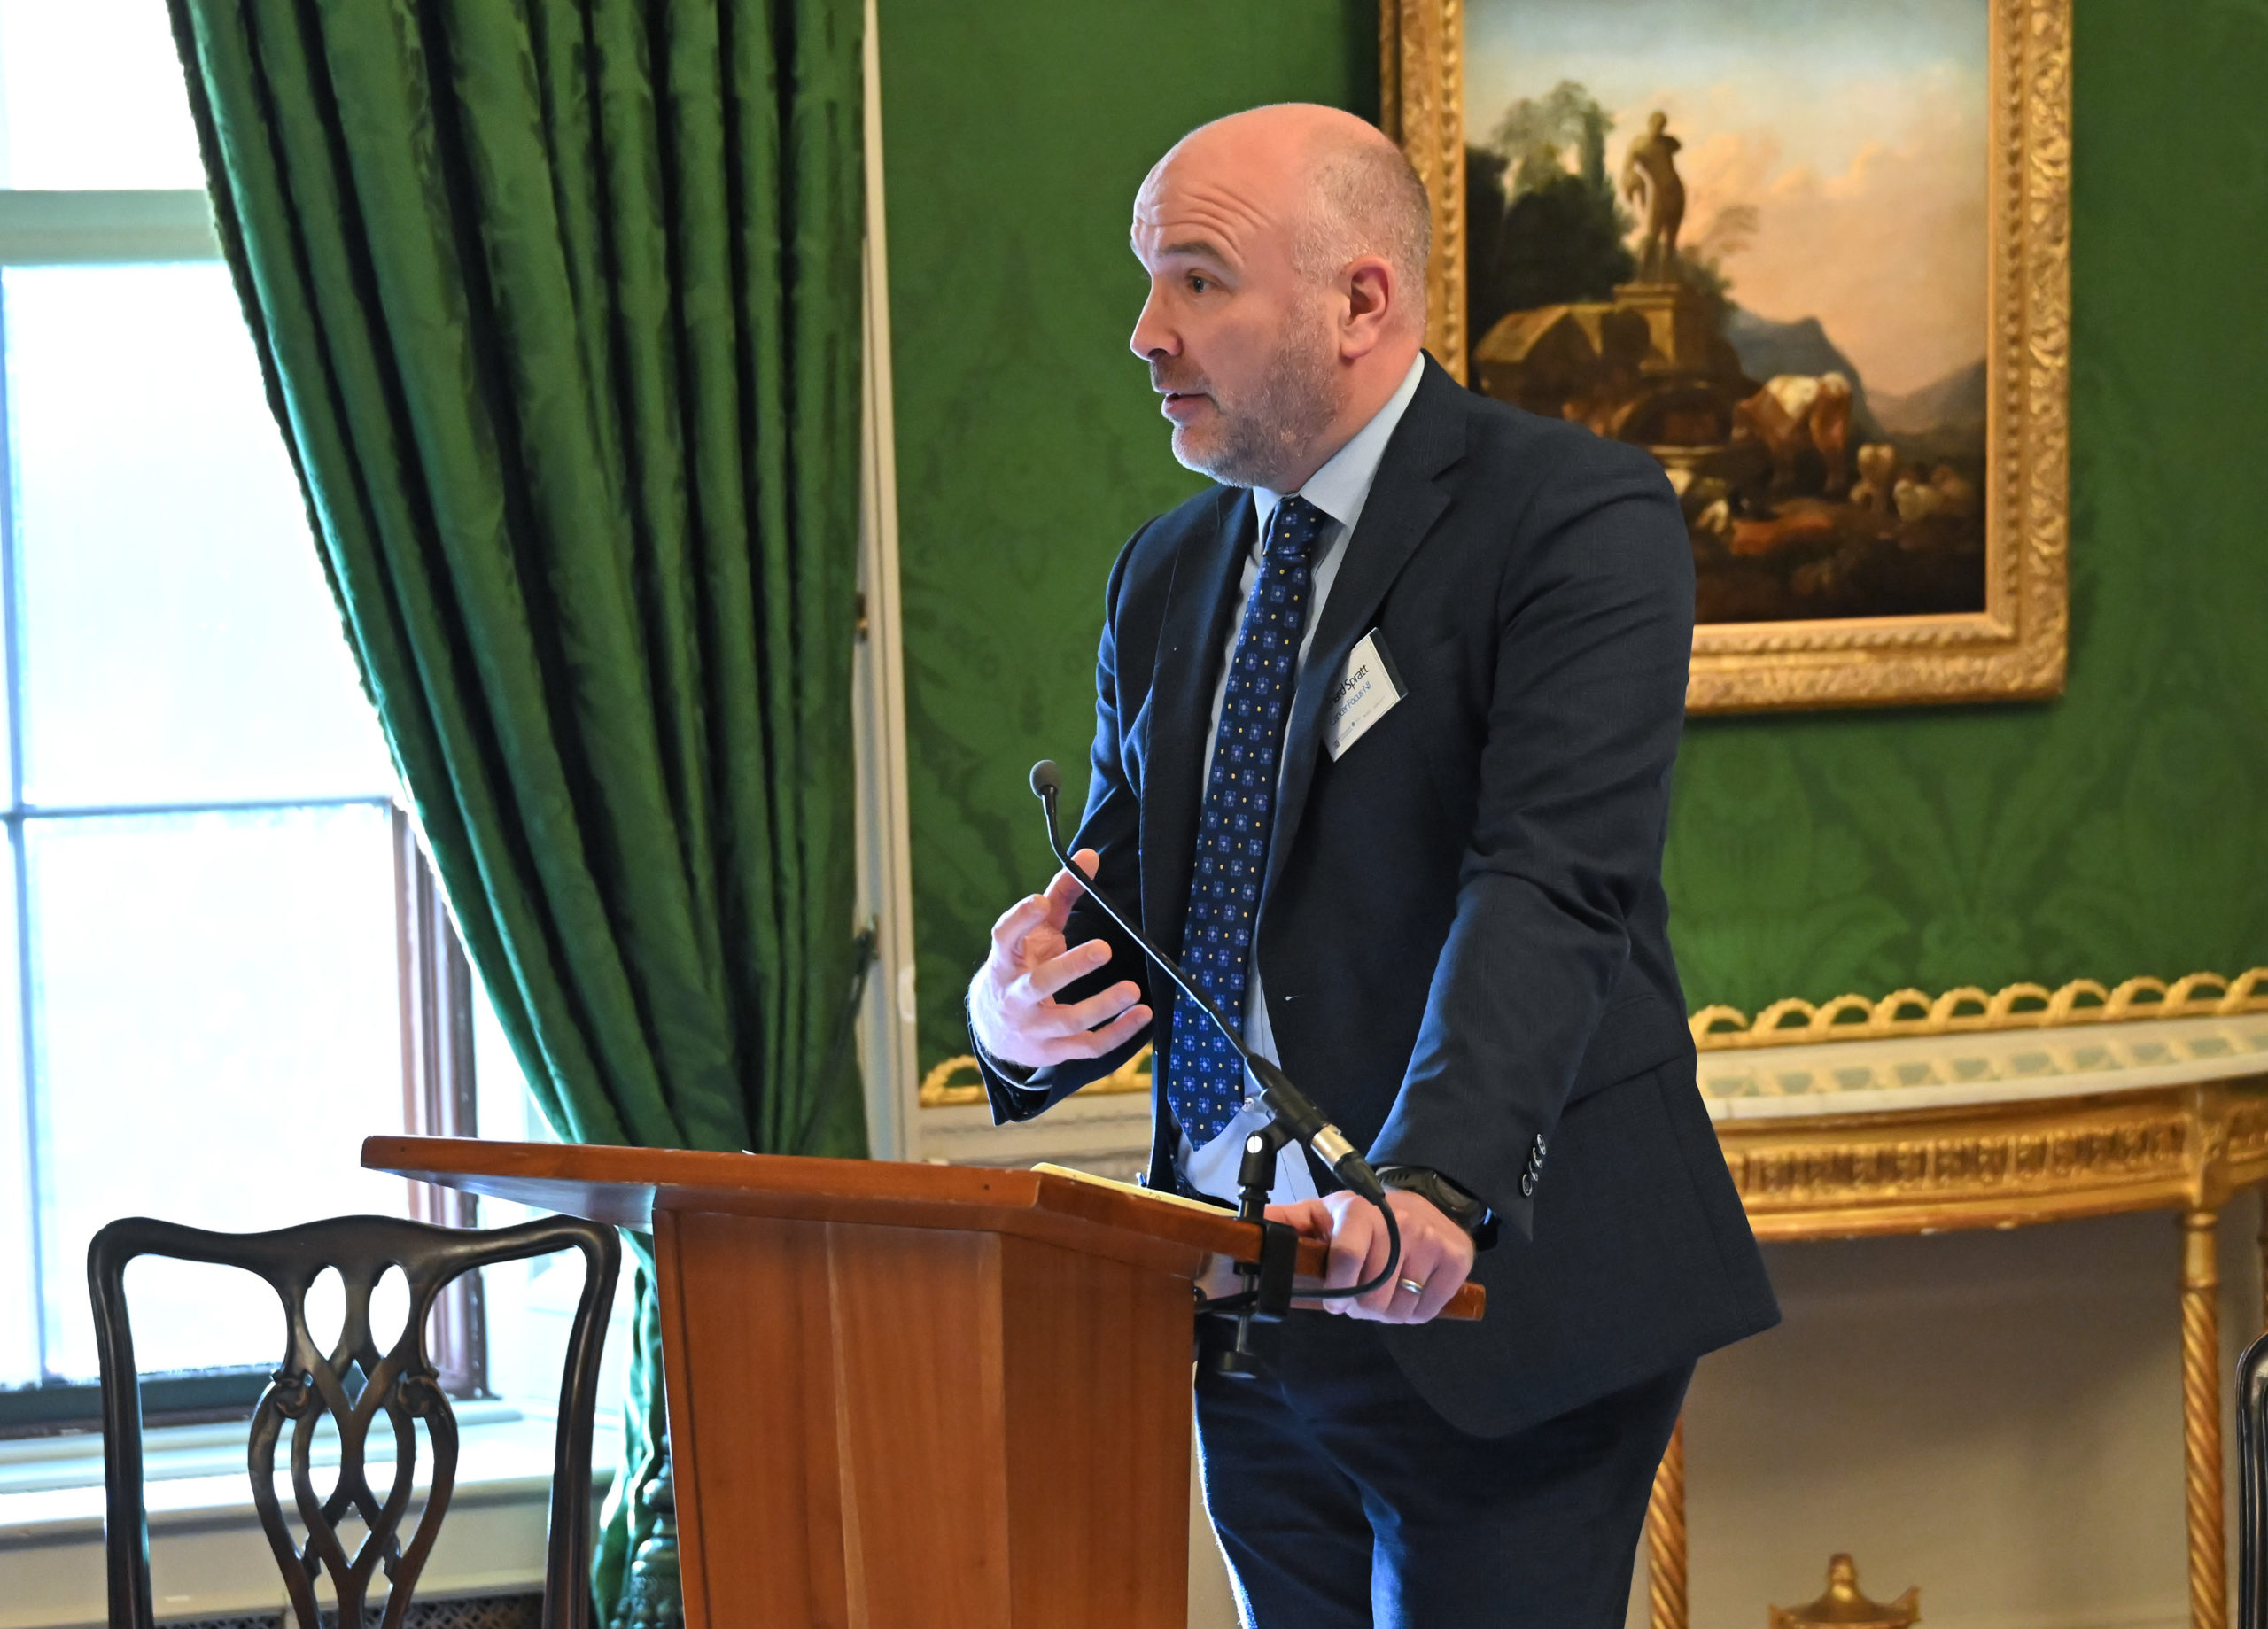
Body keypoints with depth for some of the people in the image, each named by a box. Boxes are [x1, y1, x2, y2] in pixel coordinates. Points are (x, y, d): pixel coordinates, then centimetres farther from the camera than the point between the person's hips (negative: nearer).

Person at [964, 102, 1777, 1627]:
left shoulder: (1577, 518, -10)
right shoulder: (1166, 576, 12)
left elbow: (1551, 885, -23)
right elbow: (1122, 898, 14)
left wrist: (1433, 1186, -37)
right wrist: (1021, 1010, -10)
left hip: (1490, 1310, -6)